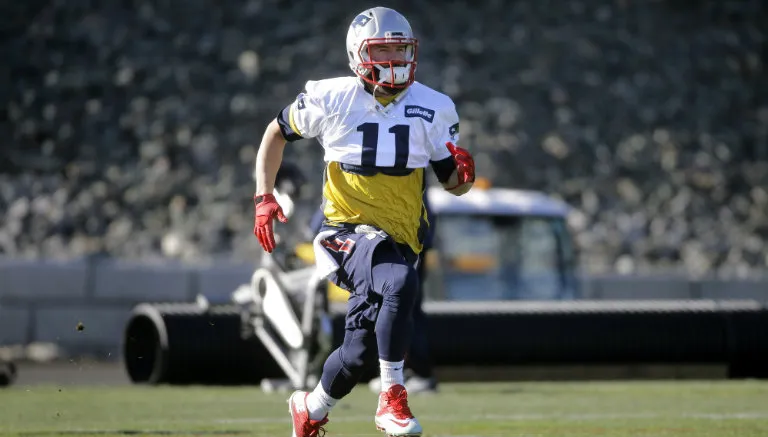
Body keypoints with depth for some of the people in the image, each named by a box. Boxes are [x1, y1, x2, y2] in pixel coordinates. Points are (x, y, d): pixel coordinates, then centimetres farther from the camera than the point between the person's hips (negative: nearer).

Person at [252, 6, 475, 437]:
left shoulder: (434, 108, 1)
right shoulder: (330, 99, -5)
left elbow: (453, 184, 7)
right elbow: (277, 132, 11)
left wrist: (464, 173, -17)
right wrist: (264, 197, 2)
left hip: (399, 238, 4)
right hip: (348, 230, -4)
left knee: (360, 350, 5)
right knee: (401, 283, -35)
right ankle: (392, 399, -24)